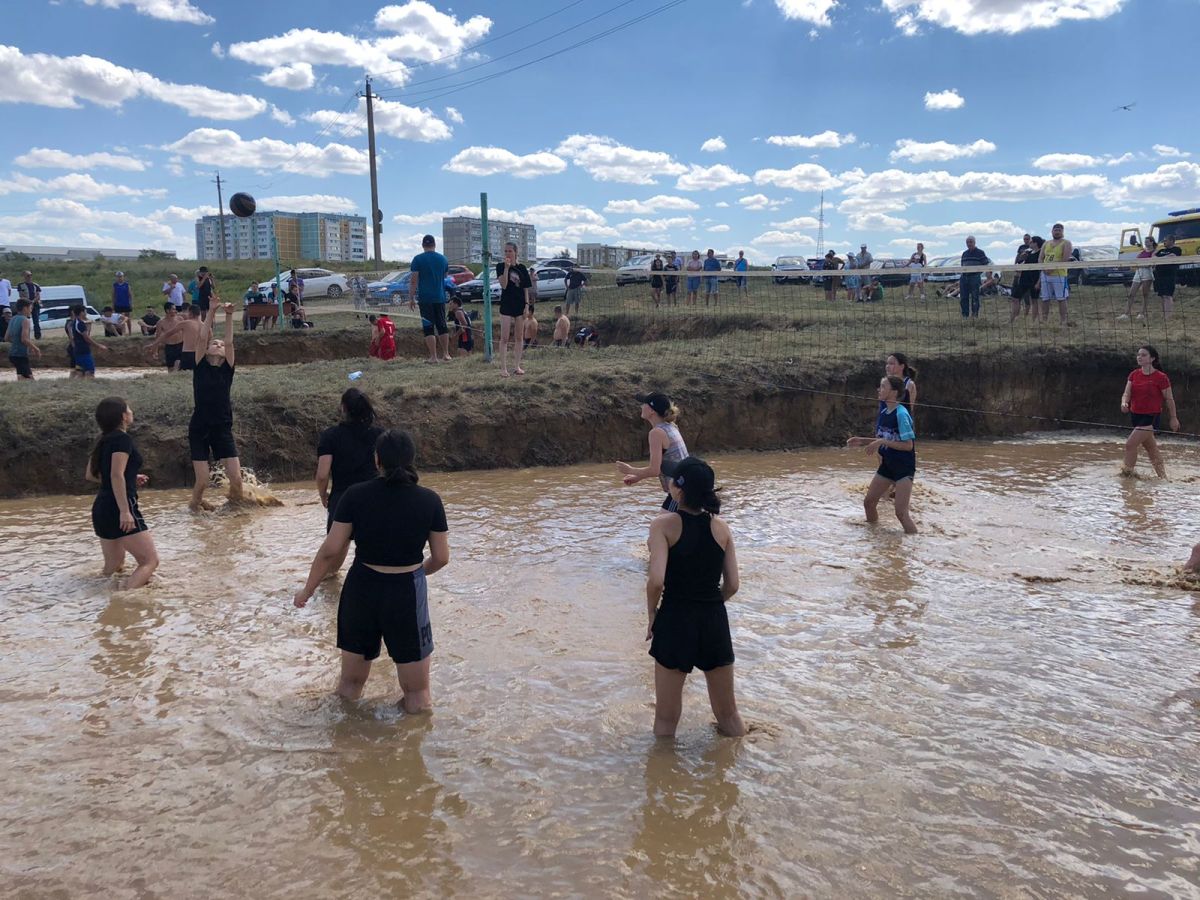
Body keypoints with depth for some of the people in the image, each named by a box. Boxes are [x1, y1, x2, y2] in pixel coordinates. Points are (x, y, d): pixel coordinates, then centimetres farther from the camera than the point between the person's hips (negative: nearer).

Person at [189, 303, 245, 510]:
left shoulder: (227, 369, 5)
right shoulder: (200, 367, 3)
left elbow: (229, 342, -6)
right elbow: (203, 338, -6)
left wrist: (229, 316, -13)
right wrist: (211, 312, -9)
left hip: (223, 429, 1)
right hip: (199, 430, -1)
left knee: (236, 479, -7)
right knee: (202, 481, -5)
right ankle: (194, 505, 25)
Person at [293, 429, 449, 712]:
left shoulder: (356, 496, -10)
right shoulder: (430, 500, -9)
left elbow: (331, 550, -8)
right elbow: (441, 558, -3)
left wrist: (308, 589, 6)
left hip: (362, 587, 2)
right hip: (407, 590, -1)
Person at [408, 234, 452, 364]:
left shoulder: (418, 259, -6)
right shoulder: (443, 259, 6)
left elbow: (413, 280, -9)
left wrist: (411, 298, -4)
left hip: (425, 298, -3)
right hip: (440, 298, 3)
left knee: (428, 327, 0)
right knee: (442, 325, 12)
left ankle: (433, 357, -3)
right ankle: (446, 354, 15)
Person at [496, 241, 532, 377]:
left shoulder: (521, 268, 5)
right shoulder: (500, 266, -3)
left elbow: (526, 289, 7)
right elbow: (503, 285, -15)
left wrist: (527, 304, -1)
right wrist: (506, 267, -21)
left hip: (520, 305, 3)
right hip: (506, 305, -3)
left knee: (518, 337, 8)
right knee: (504, 338, -4)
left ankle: (517, 366, 16)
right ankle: (503, 368, -3)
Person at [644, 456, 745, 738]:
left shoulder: (664, 524, -10)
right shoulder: (721, 527, 2)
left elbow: (656, 580, -20)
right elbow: (732, 585, 1)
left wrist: (652, 613, -2)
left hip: (674, 619, -4)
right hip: (715, 620, 4)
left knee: (666, 718, 11)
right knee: (729, 713, 20)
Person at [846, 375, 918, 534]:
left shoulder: (901, 414, -21)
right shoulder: (883, 413, 4)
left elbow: (908, 445, -22)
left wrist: (882, 442, -25)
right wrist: (862, 441, 2)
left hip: (904, 467, -8)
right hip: (887, 465, 8)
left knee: (901, 512, -13)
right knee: (868, 502, 12)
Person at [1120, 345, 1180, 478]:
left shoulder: (1161, 377, -13)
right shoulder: (1134, 375, 2)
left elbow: (1169, 399, -5)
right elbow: (1126, 394, -3)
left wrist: (1173, 418, 2)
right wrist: (1124, 403, -26)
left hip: (1151, 417, -7)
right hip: (1135, 416, 7)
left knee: (1130, 444, -16)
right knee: (1151, 448, 19)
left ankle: (1127, 472, -4)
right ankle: (1162, 475, 33)